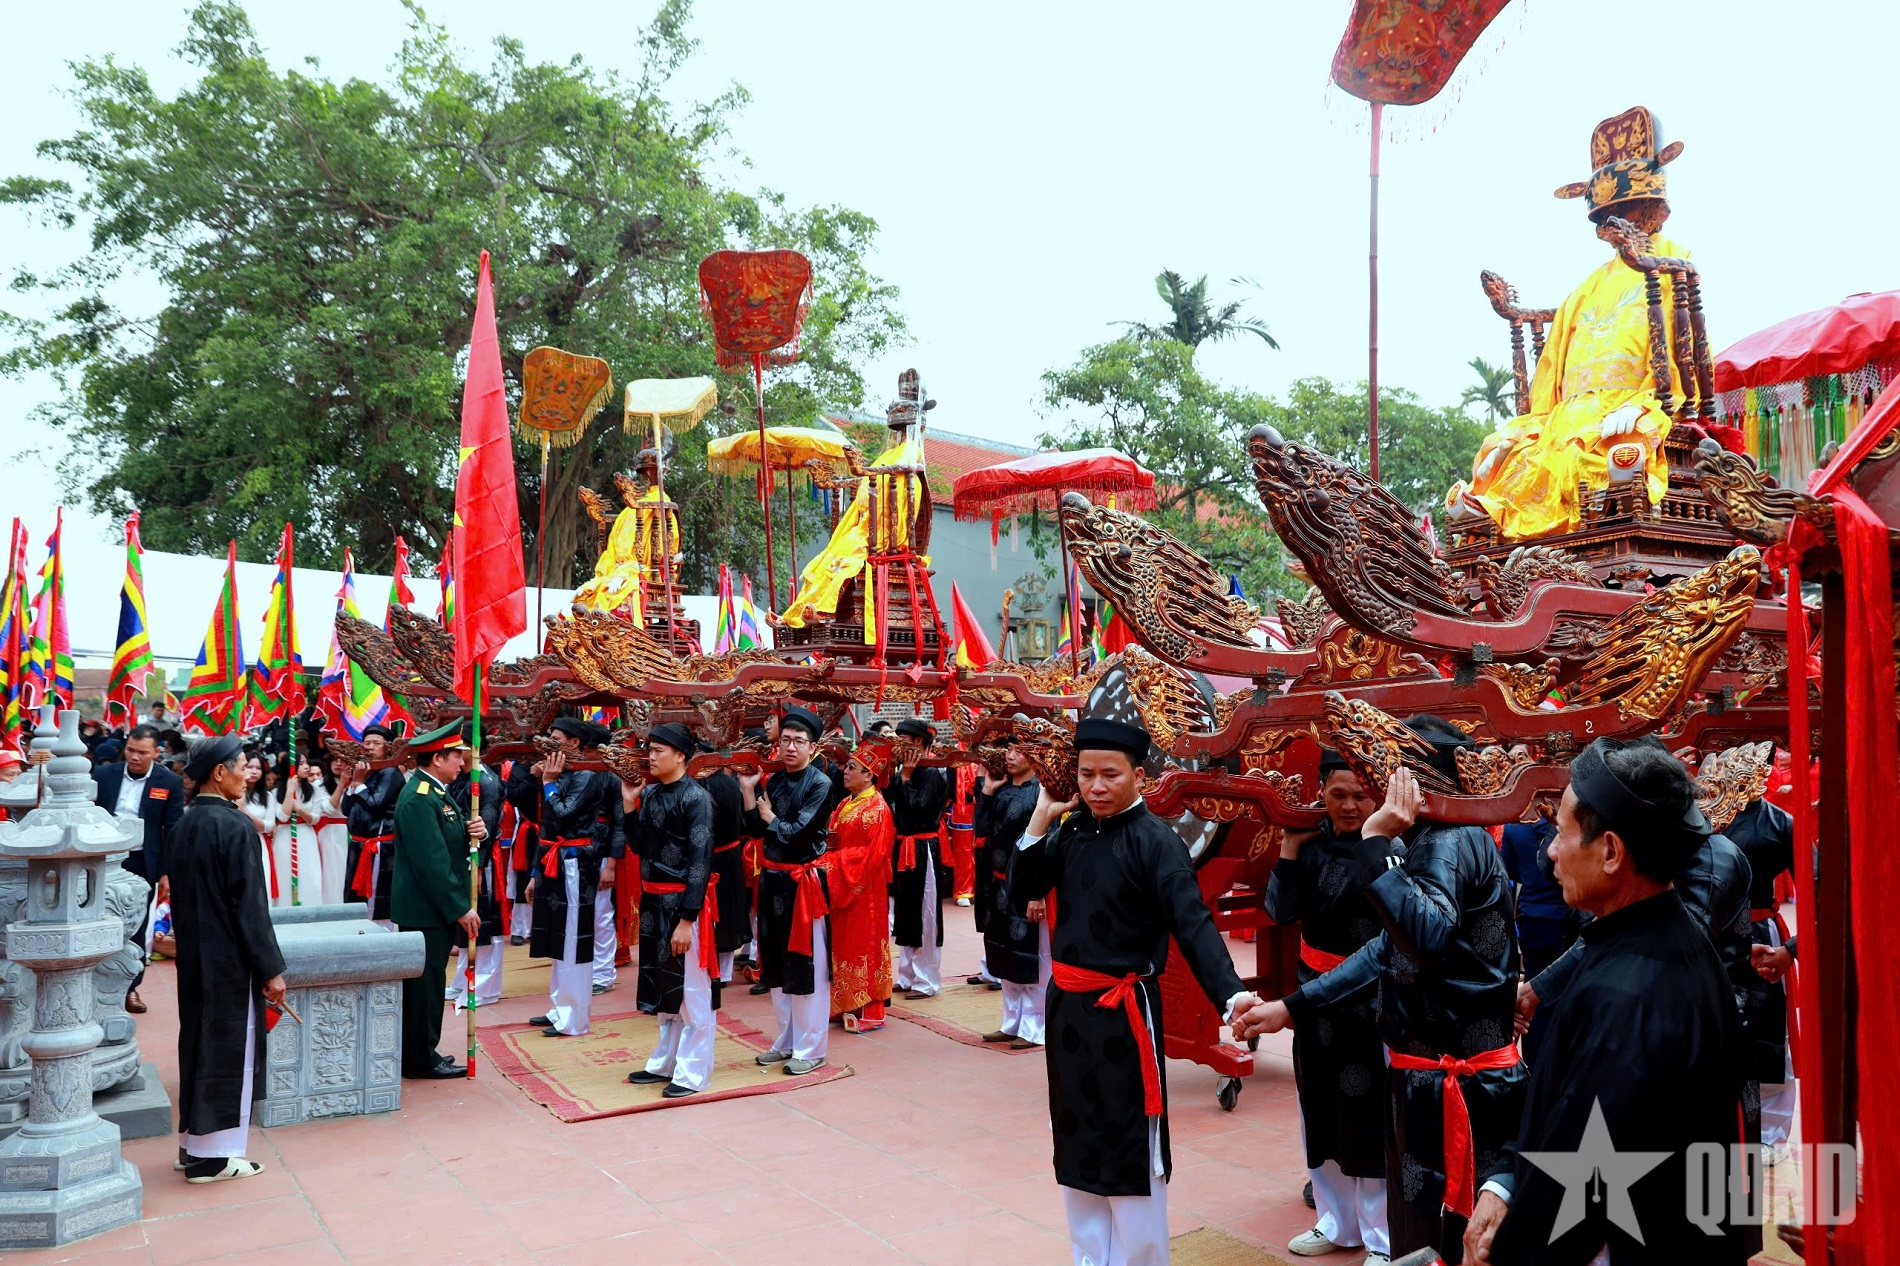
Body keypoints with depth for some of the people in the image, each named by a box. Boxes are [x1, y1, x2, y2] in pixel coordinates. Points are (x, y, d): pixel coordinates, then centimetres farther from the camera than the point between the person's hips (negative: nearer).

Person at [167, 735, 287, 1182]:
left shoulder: (183, 825, 5)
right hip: (229, 959, -8)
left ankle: (194, 1142, 27)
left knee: (198, 1041, 17)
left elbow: (179, 892, 12)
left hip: (193, 955, 8)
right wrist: (271, 968, -14)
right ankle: (214, 1155, 10)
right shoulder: (235, 826, -19)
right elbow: (250, 905, -19)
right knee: (230, 1048, 2)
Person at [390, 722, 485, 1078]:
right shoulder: (419, 799, -20)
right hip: (426, 910, -10)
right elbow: (432, 862, -24)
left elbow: (452, 840, 15)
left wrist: (476, 830, -8)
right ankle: (421, 1059, 9)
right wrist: (460, 909, -21)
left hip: (436, 907, 10)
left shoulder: (435, 792, 12)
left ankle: (421, 1052, 27)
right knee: (426, 983, -1)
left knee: (429, 980, 17)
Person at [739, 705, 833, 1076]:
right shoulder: (774, 781, 9)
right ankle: (787, 1041, 28)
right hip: (773, 879, 7)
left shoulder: (820, 784, -10)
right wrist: (748, 790, -3)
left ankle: (811, 1048, 10)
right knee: (777, 964, 15)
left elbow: (799, 833, -18)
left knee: (806, 966, 0)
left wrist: (771, 819, -3)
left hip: (803, 881, -7)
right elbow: (756, 829, 4)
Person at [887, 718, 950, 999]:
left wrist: (905, 777, -15)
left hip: (924, 850, -8)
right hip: (903, 848, 8)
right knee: (904, 912, 13)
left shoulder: (933, 774, -11)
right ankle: (907, 975, 23)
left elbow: (917, 808, -21)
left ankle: (927, 980, 8)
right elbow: (887, 799, 4)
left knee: (923, 915, -1)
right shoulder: (903, 770, 10)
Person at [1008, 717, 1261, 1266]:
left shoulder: (1155, 841, -16)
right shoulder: (1071, 831, 3)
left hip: (1124, 1009, -7)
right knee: (1078, 1135, 18)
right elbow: (1022, 890, 0)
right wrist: (1040, 820, -10)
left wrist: (1230, 994, -39)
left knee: (1132, 1144, 3)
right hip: (1068, 1003, 7)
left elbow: (1193, 925, -25)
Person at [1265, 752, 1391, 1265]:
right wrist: (1290, 845, -13)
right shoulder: (1312, 844, 1)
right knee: (1322, 1108, 16)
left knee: (1370, 1116, 3)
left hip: (1371, 1001, -5)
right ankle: (1338, 1220, 34)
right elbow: (1282, 913, -6)